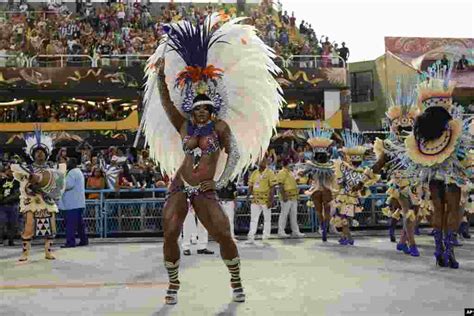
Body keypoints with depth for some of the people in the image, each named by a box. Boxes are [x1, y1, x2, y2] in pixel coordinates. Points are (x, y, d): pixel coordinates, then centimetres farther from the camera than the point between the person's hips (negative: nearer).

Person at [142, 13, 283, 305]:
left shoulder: (220, 126, 2)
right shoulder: (184, 126, 7)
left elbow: (235, 154, 3)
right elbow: (167, 104, 1)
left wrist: (220, 182, 1)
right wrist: (160, 75, -5)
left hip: (205, 191, -2)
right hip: (179, 187, 2)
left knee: (224, 235, -9)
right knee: (170, 234, -10)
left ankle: (236, 282, 13)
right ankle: (174, 284, 9)